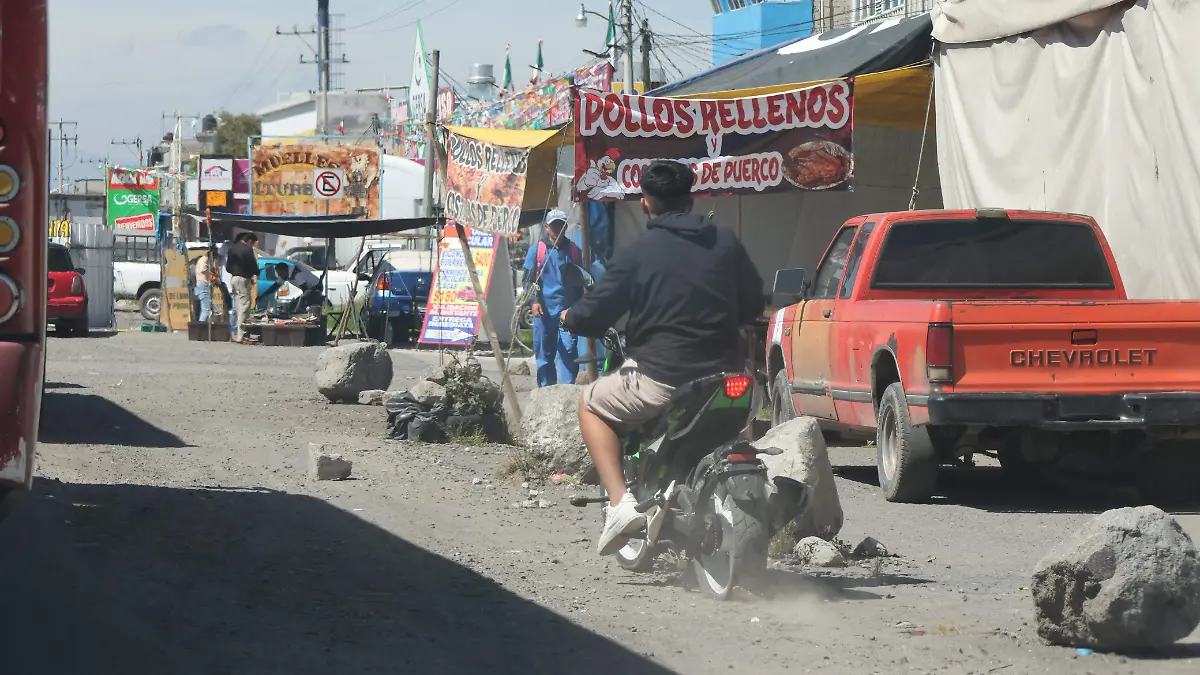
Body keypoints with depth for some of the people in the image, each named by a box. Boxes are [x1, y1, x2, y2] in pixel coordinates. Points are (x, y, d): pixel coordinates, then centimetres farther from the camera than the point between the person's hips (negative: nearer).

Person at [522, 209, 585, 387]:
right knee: (544, 352, 5)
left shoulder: (574, 251, 11)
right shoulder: (536, 250, 7)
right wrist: (534, 301, -10)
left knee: (568, 350, -10)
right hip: (544, 311, 0)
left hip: (568, 311, 0)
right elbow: (529, 278, 5)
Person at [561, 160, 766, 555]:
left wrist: (570, 318, 19)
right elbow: (754, 305, 14)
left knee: (591, 405, 20)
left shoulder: (636, 254, -7)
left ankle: (620, 502, 2)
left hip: (660, 381, -4)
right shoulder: (725, 243, 5)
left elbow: (593, 317, -4)